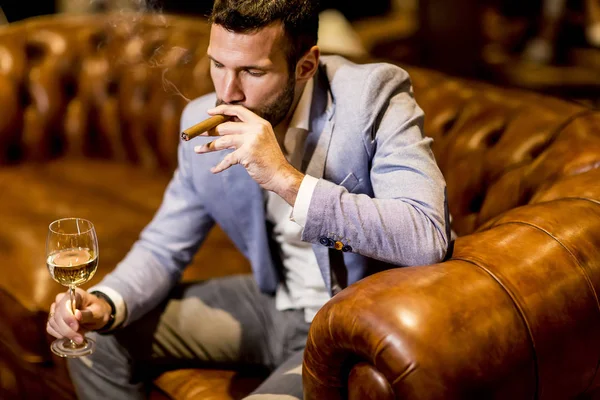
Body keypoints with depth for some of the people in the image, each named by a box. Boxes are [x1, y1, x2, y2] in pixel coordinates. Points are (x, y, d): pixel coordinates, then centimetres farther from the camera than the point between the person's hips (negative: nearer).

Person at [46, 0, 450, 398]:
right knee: (100, 338, 1)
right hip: (270, 302, 5)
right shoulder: (205, 121, -6)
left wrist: (285, 178, -37)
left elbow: (426, 239, -33)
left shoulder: (374, 96, -21)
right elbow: (163, 247, 3)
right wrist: (105, 304, -19)